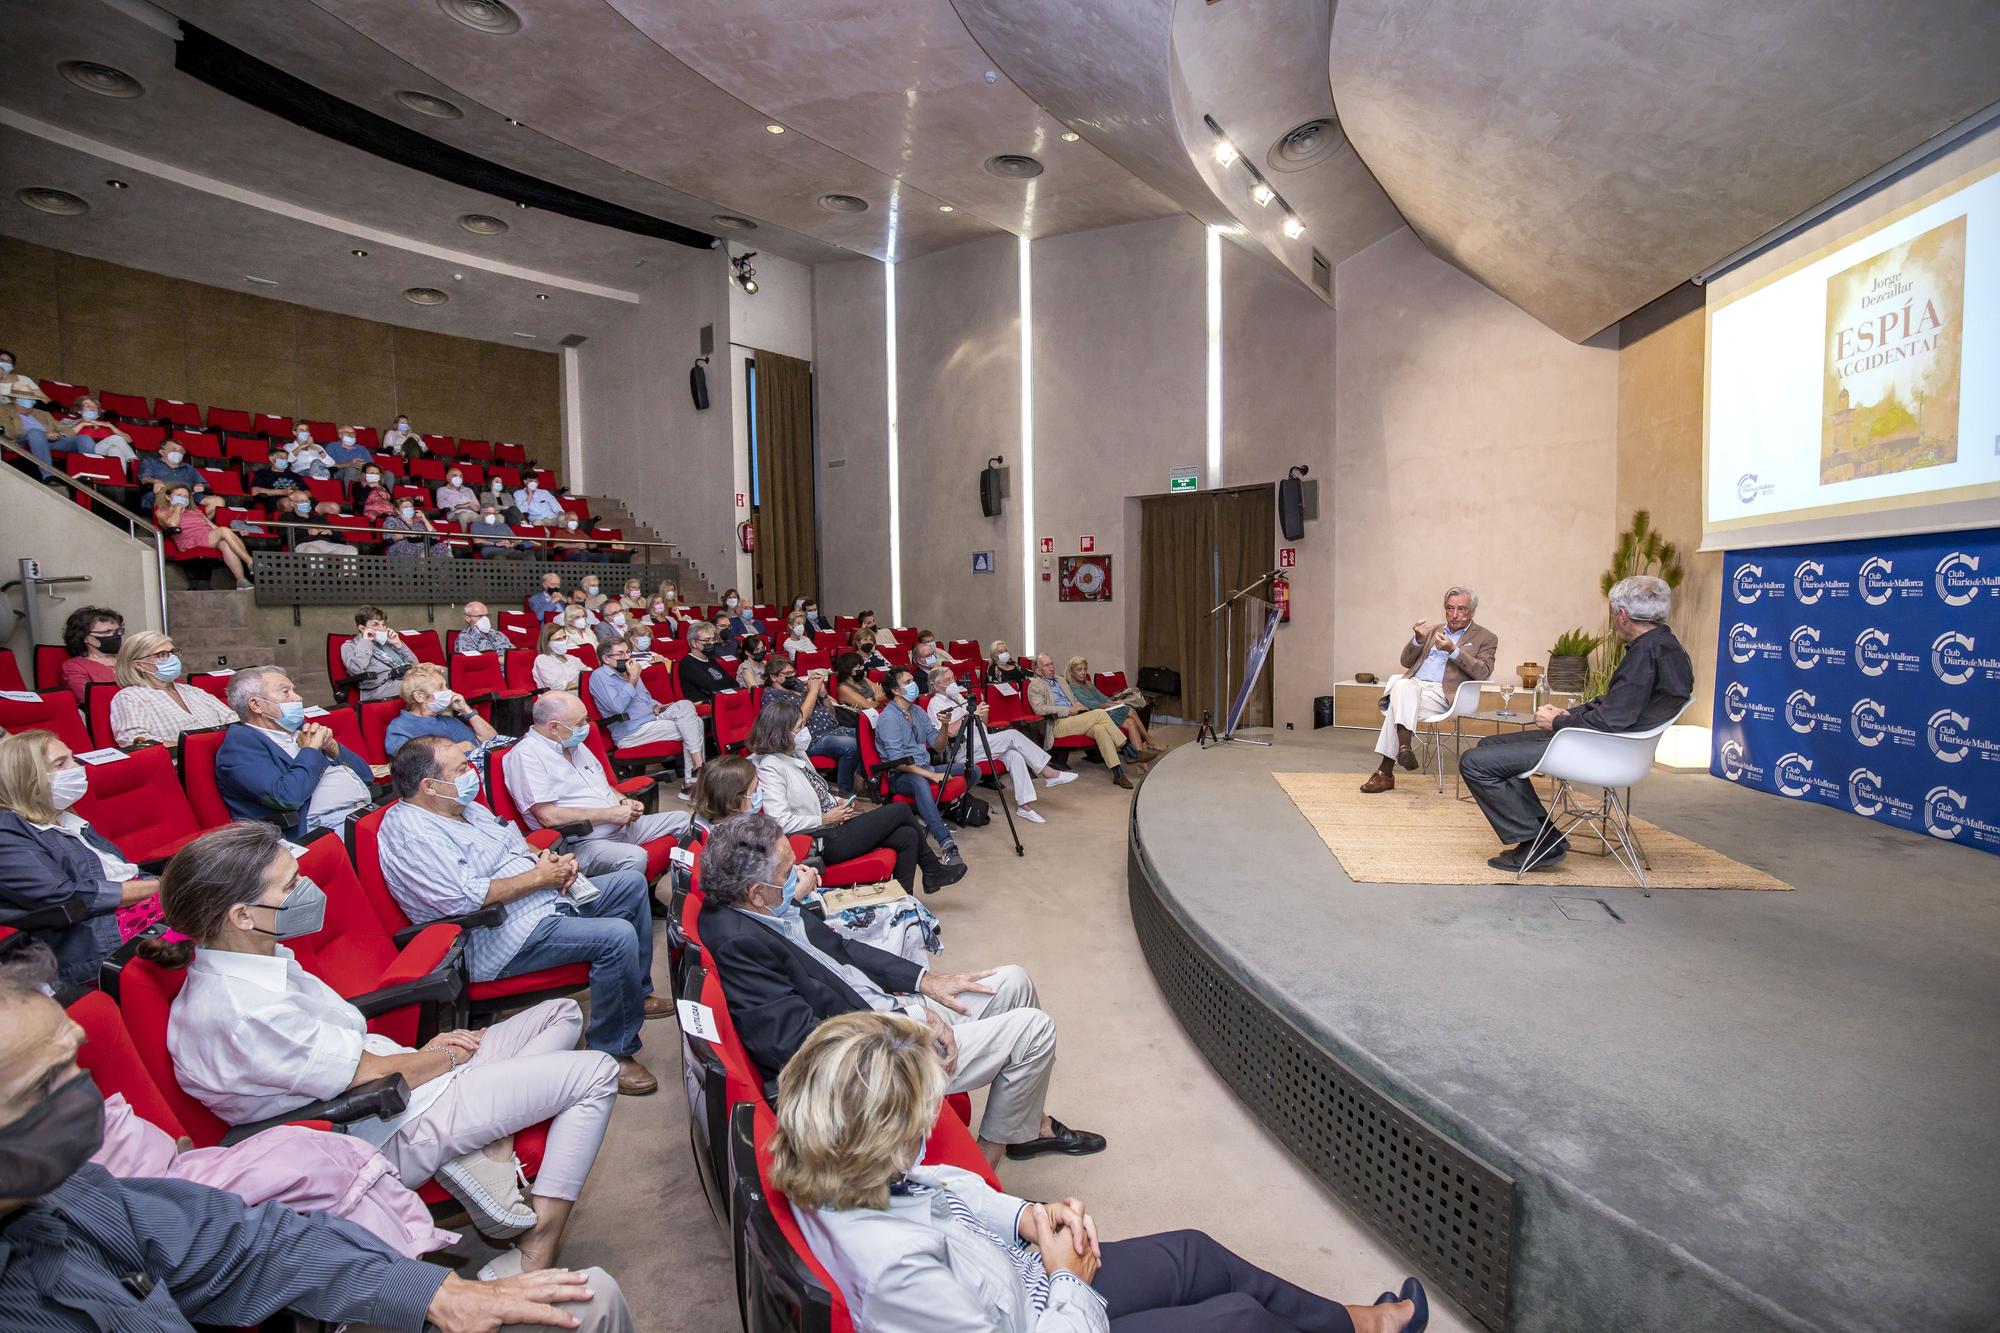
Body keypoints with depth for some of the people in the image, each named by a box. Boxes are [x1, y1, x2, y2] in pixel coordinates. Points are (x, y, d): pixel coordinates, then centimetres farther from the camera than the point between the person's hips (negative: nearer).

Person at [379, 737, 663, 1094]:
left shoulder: (462, 805, 12)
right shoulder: (412, 833, -19)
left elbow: (515, 842, 23)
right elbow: (465, 899, -28)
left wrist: (550, 859, 2)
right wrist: (539, 877, -19)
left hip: (547, 897, 11)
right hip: (508, 936, -11)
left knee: (633, 882, 13)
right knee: (617, 937, -27)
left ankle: (636, 994, 23)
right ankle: (612, 1052, -9)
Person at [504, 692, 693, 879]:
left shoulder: (574, 743, 14)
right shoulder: (524, 756, -12)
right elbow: (548, 816, -21)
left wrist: (624, 802, 3)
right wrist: (610, 814, -17)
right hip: (580, 843, -9)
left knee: (683, 820, 6)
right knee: (635, 858, -36)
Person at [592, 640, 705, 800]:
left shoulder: (628, 672, 20)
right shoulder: (599, 676, -7)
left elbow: (647, 697, 30)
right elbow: (618, 706, -21)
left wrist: (656, 706, 7)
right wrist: (633, 679, -17)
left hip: (652, 719, 8)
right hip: (631, 733, -8)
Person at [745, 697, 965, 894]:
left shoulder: (795, 754, 10)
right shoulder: (770, 767, -19)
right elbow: (781, 821, -26)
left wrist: (837, 803, 5)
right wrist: (825, 819, -18)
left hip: (834, 825, 9)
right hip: (825, 842, -9)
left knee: (907, 835, -5)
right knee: (901, 810, -6)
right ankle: (933, 870, 16)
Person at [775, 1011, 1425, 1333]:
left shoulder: (840, 1178, -18)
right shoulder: (894, 1265, -41)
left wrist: (1028, 1218, -11)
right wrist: (1071, 1281, -16)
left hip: (1028, 1270, 7)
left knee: (1196, 1254, 17)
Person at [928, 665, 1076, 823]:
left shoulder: (958, 697, 23)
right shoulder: (936, 703, -1)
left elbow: (983, 723, 23)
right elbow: (951, 731, -19)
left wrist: (982, 713, 2)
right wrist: (972, 714, -19)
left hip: (981, 744, 8)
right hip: (962, 750, -8)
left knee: (1014, 755, -21)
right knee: (1012, 735, -21)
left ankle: (1024, 804, -26)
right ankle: (1048, 773, -14)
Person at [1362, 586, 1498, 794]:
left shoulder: (1486, 638, 13)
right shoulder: (1432, 631, 26)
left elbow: (1483, 672, -4)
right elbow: (1406, 662, 19)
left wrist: (1453, 650, -15)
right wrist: (1418, 639, 0)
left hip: (1442, 693, -4)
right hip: (1414, 683, 4)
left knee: (1398, 706, -32)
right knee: (1401, 686, -35)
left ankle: (1386, 771, -33)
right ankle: (1404, 745, -43)